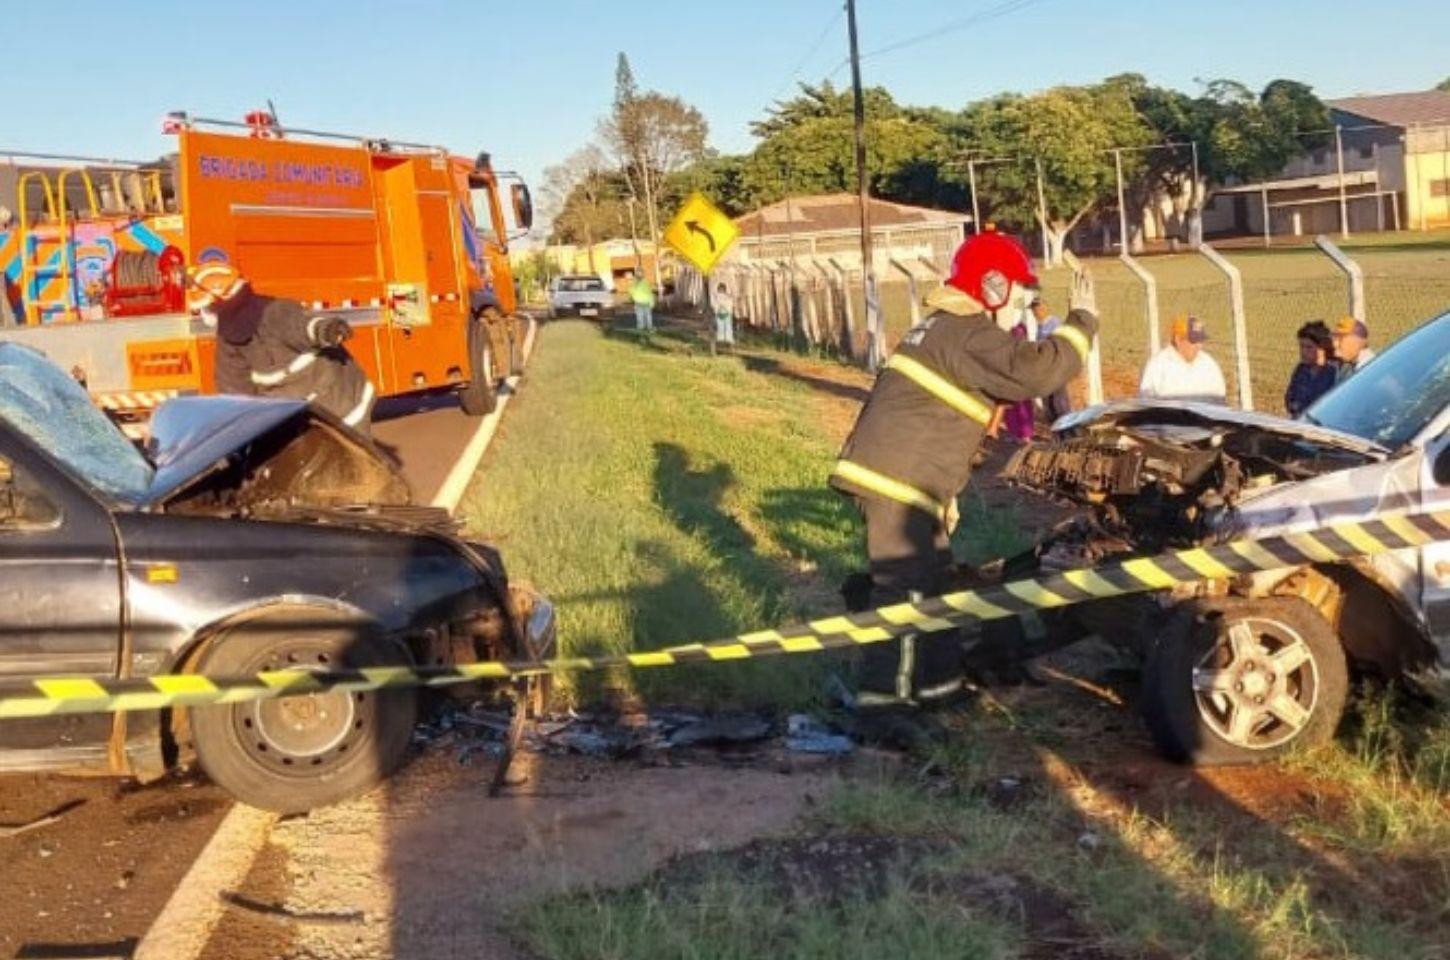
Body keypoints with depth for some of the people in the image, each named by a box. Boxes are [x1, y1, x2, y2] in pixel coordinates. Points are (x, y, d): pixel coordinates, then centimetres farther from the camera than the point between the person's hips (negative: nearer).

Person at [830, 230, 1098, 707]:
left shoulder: (945, 329, 22)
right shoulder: (968, 337, -13)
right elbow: (1036, 371, -26)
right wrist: (1081, 322, -13)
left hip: (892, 471, 11)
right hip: (897, 479, -11)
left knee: (930, 571, 18)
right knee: (907, 580, -4)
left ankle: (939, 674, 28)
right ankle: (885, 686, 3)